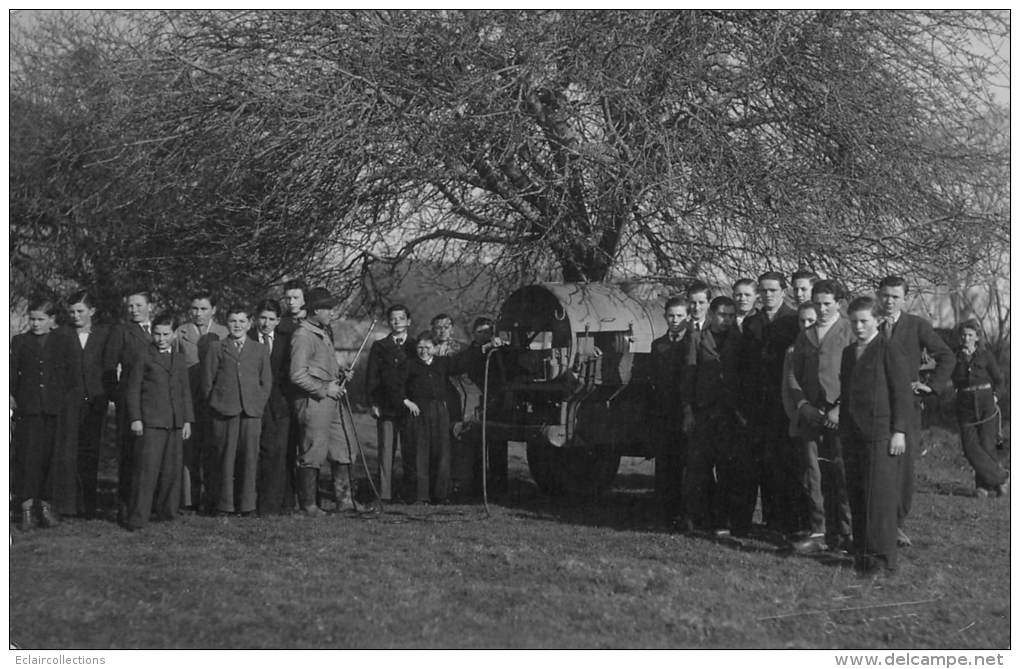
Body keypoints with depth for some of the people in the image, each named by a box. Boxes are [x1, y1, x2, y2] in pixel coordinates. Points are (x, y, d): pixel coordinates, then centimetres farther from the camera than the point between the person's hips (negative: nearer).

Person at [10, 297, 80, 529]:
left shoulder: (66, 343, 8)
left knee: (51, 458, 1)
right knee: (26, 457, -4)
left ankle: (46, 505, 10)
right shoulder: (20, 342, 11)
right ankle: (27, 508, 0)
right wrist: (11, 396, -5)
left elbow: (74, 379, 7)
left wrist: (69, 402, -3)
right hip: (28, 409, 1)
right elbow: (12, 373, 9)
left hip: (56, 410, 0)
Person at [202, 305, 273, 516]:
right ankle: (223, 504, 4)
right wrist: (215, 404, 2)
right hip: (223, 411, -1)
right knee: (224, 457, -3)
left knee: (249, 457, -2)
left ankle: (247, 504, 5)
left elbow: (266, 382, 14)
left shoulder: (260, 350, 16)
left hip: (252, 412, 1)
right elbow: (207, 381, 8)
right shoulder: (216, 348, 11)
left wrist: (258, 405, 5)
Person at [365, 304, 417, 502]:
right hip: (385, 408, 0)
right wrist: (372, 403, -2)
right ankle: (384, 494, -1)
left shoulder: (416, 346, 11)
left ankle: (410, 493, 6)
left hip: (411, 407, 0)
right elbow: (371, 377, 8)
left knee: (411, 453, 0)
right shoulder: (379, 347, 12)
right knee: (386, 453, -2)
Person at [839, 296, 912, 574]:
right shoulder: (848, 352, 18)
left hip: (881, 434, -7)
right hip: (852, 436, 7)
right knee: (856, 497, 7)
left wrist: (899, 431, -13)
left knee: (880, 496, -7)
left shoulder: (890, 350, -4)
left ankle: (882, 556, -3)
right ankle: (862, 553, 14)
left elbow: (901, 392, -8)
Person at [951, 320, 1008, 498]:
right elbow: (956, 380, -4)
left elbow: (998, 379, 10)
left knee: (987, 445, -6)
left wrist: (995, 396, -4)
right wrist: (963, 359, -9)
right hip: (965, 404, 2)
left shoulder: (986, 355, 4)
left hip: (986, 403, -2)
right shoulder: (956, 356, 8)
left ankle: (984, 485, 7)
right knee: (970, 446, -9)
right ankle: (1001, 477, 0)